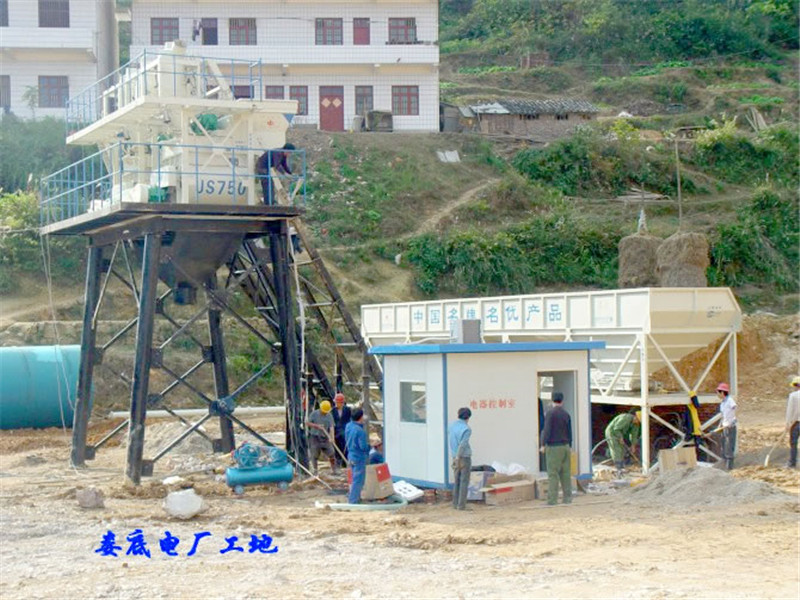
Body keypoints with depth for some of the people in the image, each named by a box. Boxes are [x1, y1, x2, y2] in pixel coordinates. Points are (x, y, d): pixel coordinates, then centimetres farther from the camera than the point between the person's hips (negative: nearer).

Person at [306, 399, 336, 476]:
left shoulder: (329, 416, 2)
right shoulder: (314, 413, -2)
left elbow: (331, 427, -6)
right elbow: (307, 422, -3)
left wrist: (331, 437, -21)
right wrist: (317, 426, -16)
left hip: (325, 438, 2)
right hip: (314, 437, -2)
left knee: (331, 454, -3)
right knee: (314, 455, 3)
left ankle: (334, 470, 8)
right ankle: (315, 471, 14)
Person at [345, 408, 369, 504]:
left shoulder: (348, 426, 0)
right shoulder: (360, 431, -26)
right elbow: (363, 447, -23)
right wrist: (370, 446, -5)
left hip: (351, 456, 9)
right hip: (359, 458, -9)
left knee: (355, 479, 22)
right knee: (358, 480, 2)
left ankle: (355, 497, 33)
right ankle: (352, 501, 6)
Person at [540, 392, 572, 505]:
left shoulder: (550, 413, -9)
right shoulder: (566, 414, 10)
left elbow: (547, 430, -16)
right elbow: (569, 432, 13)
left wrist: (543, 445, -11)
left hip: (553, 447, -6)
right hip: (565, 446, 6)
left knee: (553, 473, -7)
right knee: (565, 473, 8)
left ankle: (552, 499, -10)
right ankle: (567, 497, 8)